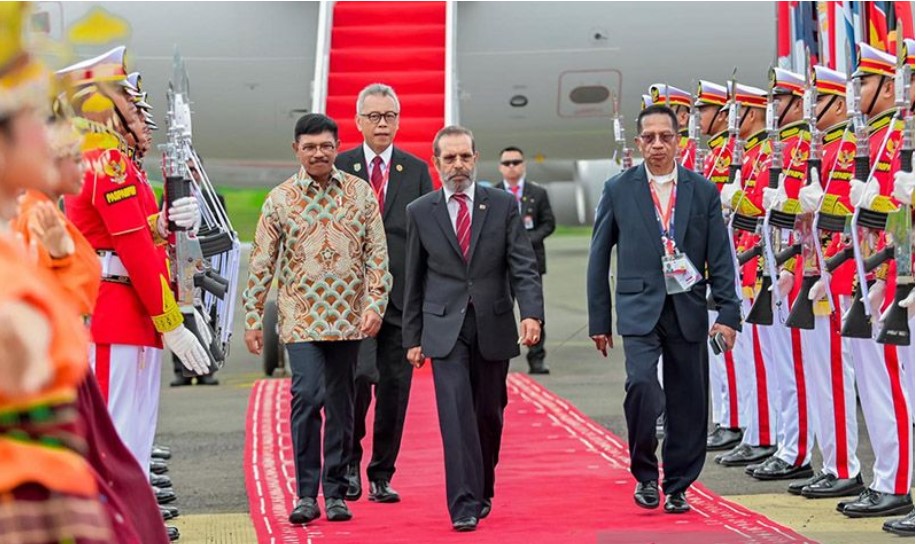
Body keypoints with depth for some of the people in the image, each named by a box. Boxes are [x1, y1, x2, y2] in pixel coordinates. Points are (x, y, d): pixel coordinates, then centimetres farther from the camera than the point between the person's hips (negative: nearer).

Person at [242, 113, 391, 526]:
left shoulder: (360, 193, 4)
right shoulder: (280, 199, 0)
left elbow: (377, 253, 3)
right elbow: (261, 263, 3)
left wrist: (375, 304, -8)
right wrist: (252, 320, 0)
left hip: (348, 318, 2)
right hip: (301, 318, -2)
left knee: (340, 406, 6)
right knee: (307, 396, -14)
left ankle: (335, 493, 16)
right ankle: (306, 494, -5)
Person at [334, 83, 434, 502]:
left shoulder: (416, 171, 10)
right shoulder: (338, 168, 5)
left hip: (402, 295, 2)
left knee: (395, 387, 4)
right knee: (357, 376, -15)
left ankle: (382, 475, 13)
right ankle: (349, 463, 5)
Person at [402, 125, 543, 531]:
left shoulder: (503, 205, 2)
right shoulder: (420, 212, 4)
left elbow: (524, 267, -4)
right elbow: (414, 281, 8)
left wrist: (531, 314, -20)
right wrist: (413, 338, 6)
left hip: (493, 329, 1)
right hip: (445, 330, -1)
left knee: (489, 415, 10)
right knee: (456, 415, -12)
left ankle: (483, 491, 31)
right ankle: (464, 505, -14)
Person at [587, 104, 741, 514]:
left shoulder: (703, 191, 6)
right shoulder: (618, 190, 3)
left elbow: (720, 258, 6)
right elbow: (599, 258, 6)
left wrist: (728, 313, -3)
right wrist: (599, 321, 4)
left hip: (688, 310, 2)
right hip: (639, 309, -2)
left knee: (687, 402, 4)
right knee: (641, 384, -21)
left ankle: (677, 487, 20)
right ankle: (645, 475, -1)